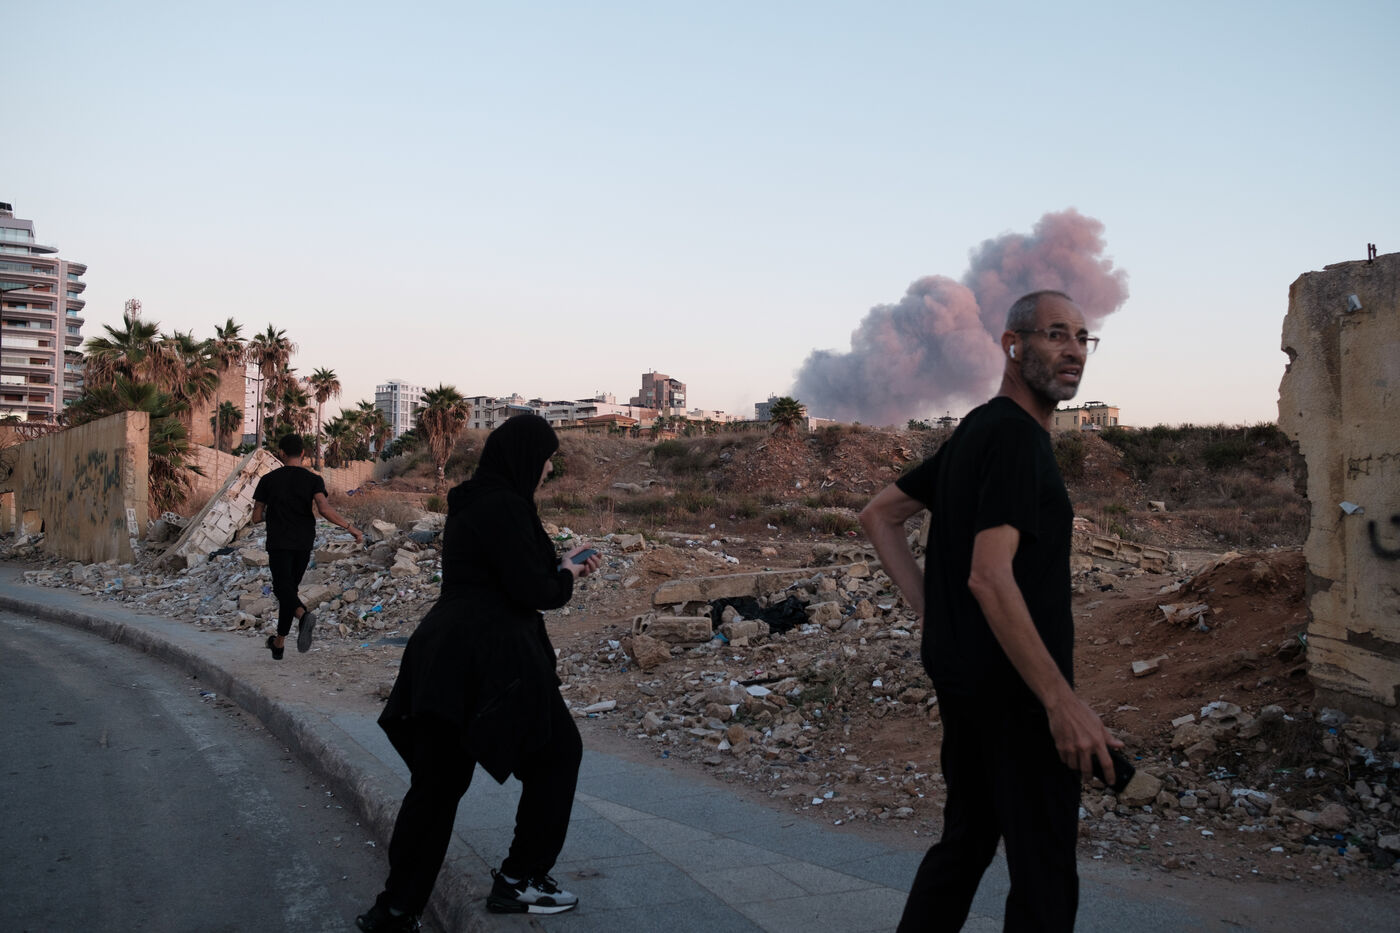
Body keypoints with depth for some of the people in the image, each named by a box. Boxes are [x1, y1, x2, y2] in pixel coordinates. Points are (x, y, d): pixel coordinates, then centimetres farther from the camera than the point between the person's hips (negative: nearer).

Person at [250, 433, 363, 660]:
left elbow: (256, 518, 1)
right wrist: (350, 527, -15)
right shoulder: (313, 480, -3)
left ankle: (304, 615, -41)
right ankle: (279, 644, 22)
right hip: (304, 543, 3)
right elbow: (324, 509, -20)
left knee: (282, 588, -8)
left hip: (279, 543, -3)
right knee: (290, 588, 15)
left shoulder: (268, 480, -1)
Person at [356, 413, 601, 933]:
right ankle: (519, 880, 17)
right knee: (557, 750, 12)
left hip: (444, 656, 9)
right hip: (491, 660, -9)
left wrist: (561, 566, 24)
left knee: (436, 782, 13)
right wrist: (565, 579, 4)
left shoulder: (471, 503, 15)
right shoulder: (504, 506, -14)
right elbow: (529, 591, -16)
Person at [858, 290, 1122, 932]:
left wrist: (930, 609, 12)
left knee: (966, 842, 21)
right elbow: (990, 577, -26)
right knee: (1044, 878, -1)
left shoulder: (974, 432, 13)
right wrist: (1063, 701, -26)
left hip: (959, 677, 10)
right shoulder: (1017, 437, -16)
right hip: (1015, 690, -10)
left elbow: (878, 515, 19)